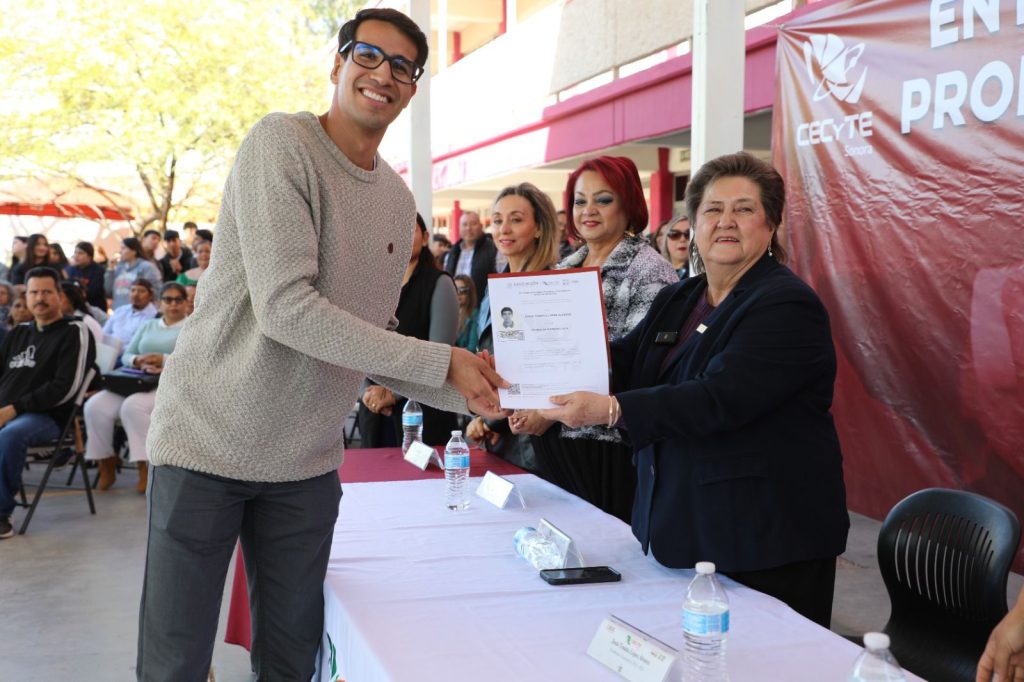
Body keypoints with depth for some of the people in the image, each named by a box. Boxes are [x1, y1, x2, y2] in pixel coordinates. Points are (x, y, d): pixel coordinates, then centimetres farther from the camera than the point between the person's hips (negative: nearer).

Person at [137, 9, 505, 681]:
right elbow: (284, 308, -22)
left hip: (307, 460, 6)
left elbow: (374, 344, 11)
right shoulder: (281, 143, -11)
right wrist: (443, 362, -19)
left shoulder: (398, 198, 9)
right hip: (208, 439, -6)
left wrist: (471, 393, -4)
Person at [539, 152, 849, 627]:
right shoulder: (676, 301, 14)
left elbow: (719, 401, -25)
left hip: (765, 539, -7)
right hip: (681, 531, 8)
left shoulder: (786, 305, -14)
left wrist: (610, 410, -29)